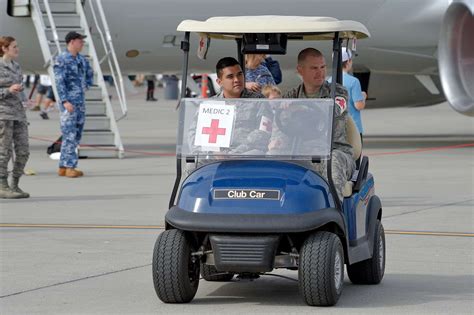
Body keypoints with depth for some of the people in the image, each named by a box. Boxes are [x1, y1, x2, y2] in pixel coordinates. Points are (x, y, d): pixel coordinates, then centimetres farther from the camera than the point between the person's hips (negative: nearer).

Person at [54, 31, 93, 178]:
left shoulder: (81, 59, 13)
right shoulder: (61, 59, -11)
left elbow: (89, 73, 33)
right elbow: (59, 82, -17)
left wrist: (86, 85, 18)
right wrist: (65, 101, -23)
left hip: (80, 102, 8)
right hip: (68, 102, -8)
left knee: (76, 135, 8)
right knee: (70, 134, -10)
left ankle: (63, 167, 12)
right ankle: (70, 167, -10)